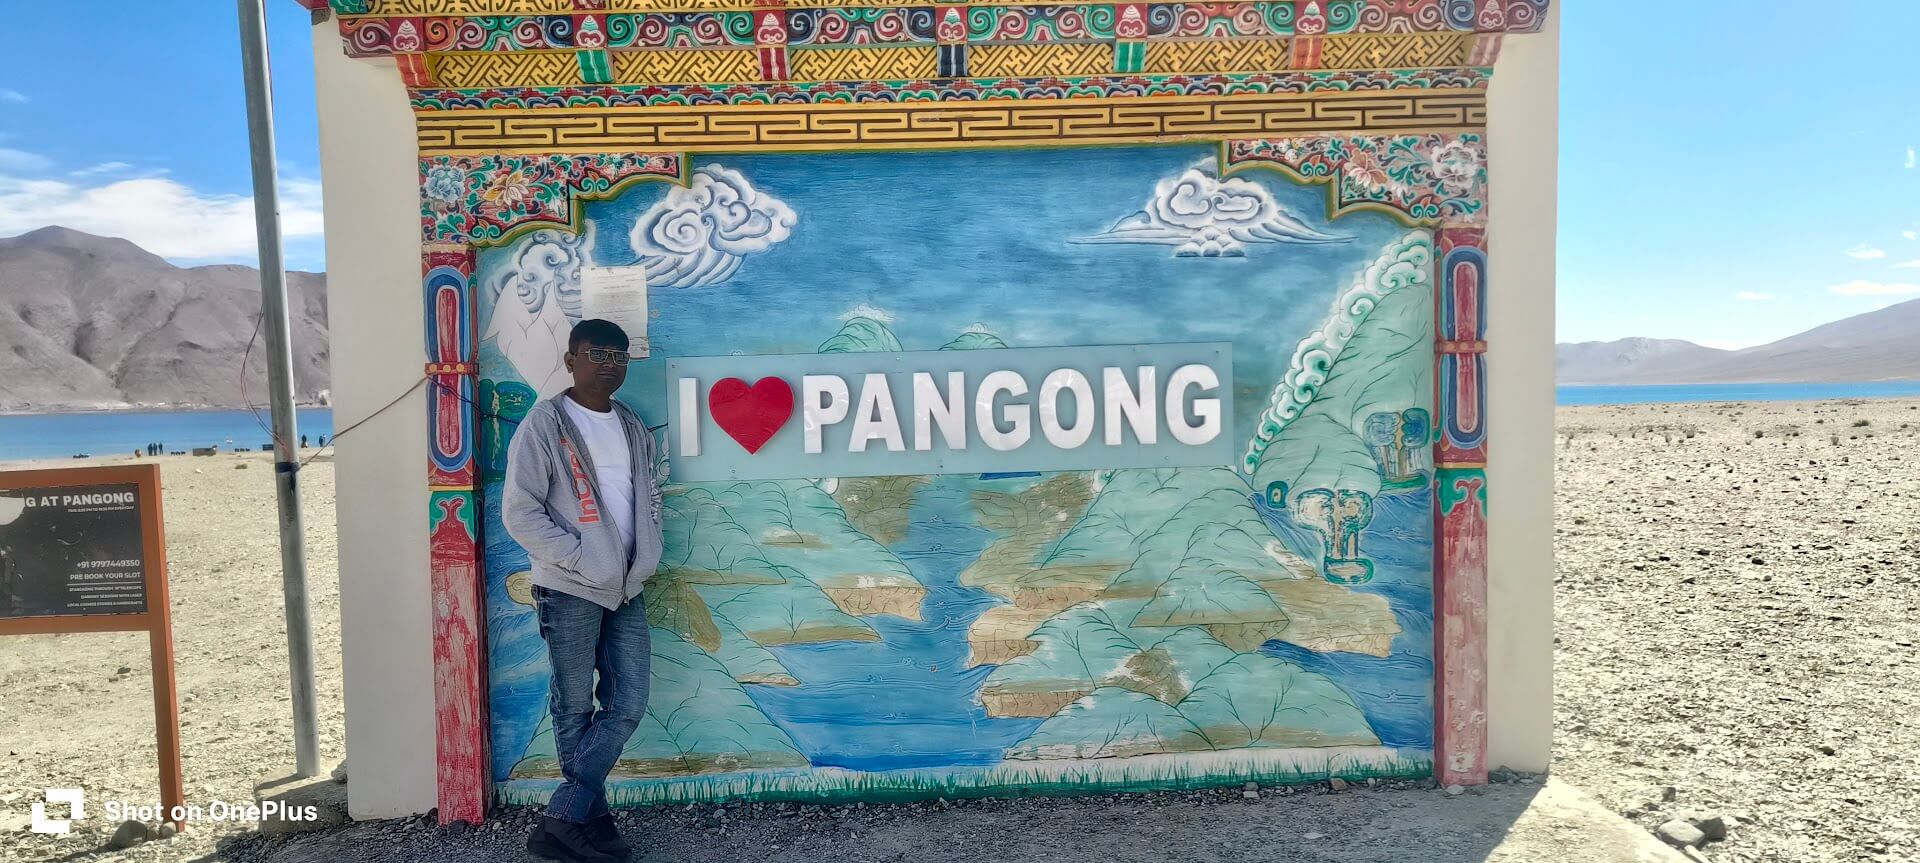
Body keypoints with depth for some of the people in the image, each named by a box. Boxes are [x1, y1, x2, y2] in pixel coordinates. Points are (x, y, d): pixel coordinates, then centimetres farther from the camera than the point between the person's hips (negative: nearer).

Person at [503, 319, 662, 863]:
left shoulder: (634, 429, 11)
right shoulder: (544, 424, -7)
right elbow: (519, 512, -11)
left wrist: (647, 553, 4)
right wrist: (581, 559, -15)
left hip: (627, 590, 6)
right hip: (570, 591, -6)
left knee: (628, 706, 4)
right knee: (575, 711, 5)